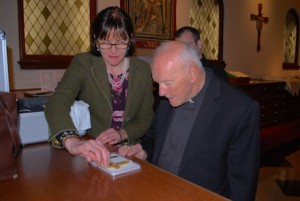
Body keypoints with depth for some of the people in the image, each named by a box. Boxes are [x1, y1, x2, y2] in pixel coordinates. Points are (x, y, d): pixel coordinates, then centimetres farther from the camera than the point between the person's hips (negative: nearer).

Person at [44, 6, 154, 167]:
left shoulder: (143, 69, 2)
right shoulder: (83, 64, -6)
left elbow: (146, 118, 6)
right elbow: (56, 104, -22)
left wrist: (123, 134, -13)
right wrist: (72, 142, -40)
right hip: (91, 155, -1)